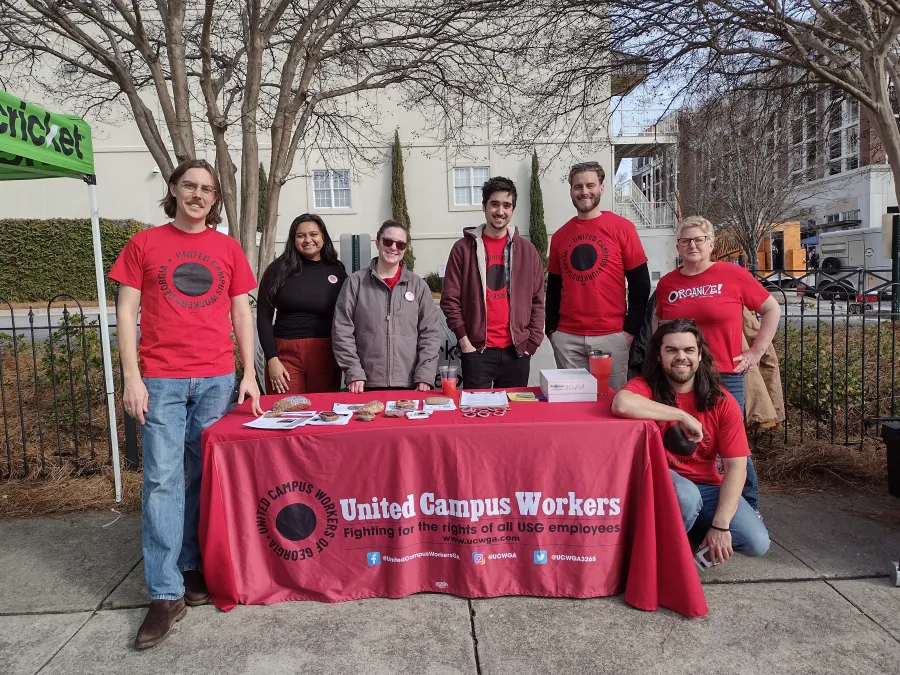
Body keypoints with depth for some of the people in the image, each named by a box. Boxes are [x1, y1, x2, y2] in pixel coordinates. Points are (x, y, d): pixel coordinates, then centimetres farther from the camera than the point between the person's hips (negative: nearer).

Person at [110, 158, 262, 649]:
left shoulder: (228, 248, 11)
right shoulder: (143, 244, 6)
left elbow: (241, 313, 11)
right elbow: (126, 312, 3)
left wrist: (249, 374, 4)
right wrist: (132, 379, -6)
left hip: (217, 379, 2)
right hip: (161, 379, -2)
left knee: (205, 477, 7)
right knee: (162, 479, -3)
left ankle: (192, 566, 23)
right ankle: (166, 594, 5)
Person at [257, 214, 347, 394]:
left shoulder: (337, 271, 6)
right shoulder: (278, 270, 3)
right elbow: (263, 317, 2)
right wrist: (272, 358, -5)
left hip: (325, 354, 1)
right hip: (285, 353, -1)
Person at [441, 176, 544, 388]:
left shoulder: (527, 250, 8)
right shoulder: (463, 248, 2)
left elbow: (537, 301, 8)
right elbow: (450, 299, 0)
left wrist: (531, 343, 1)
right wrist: (464, 340, -6)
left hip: (516, 350, 2)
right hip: (477, 349, -2)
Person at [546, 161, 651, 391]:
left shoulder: (622, 228, -1)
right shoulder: (560, 235, 10)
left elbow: (640, 283, -1)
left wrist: (630, 329, -6)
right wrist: (551, 329, 8)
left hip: (611, 336, -3)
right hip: (566, 338, 3)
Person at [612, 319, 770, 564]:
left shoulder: (722, 402, -5)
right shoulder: (646, 386, -12)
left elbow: (736, 466, -8)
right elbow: (622, 404, -38)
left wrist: (720, 525, -17)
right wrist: (683, 416, -28)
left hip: (707, 486, 4)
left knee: (757, 542, -15)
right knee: (685, 496, -36)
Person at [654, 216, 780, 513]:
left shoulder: (733, 275, -2)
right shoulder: (667, 283, 6)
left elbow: (772, 309, 6)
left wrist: (756, 351, 2)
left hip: (725, 376, -2)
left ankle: (749, 506, 25)